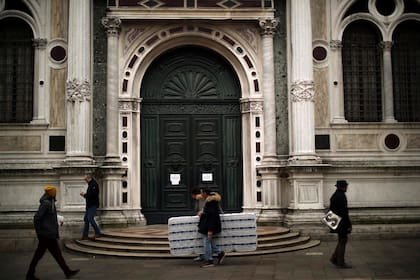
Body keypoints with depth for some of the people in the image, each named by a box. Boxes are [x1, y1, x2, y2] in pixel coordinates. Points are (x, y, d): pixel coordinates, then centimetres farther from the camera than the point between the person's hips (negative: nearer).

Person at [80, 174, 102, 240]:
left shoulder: (94, 184, -11)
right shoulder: (90, 185, 19)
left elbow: (93, 194, -23)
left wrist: (85, 195, -13)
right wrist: (85, 194, 4)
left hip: (93, 205, -10)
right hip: (89, 205, 10)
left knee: (90, 218, -14)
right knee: (86, 219, 8)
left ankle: (98, 233, -4)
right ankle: (85, 235, 10)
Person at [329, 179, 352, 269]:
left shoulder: (335, 195, 12)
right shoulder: (341, 196, -19)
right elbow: (344, 212, -23)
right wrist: (349, 225, -19)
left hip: (336, 221, 10)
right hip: (342, 222, -10)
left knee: (342, 240, 16)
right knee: (342, 241, -1)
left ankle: (334, 258, 17)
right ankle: (341, 263, 5)